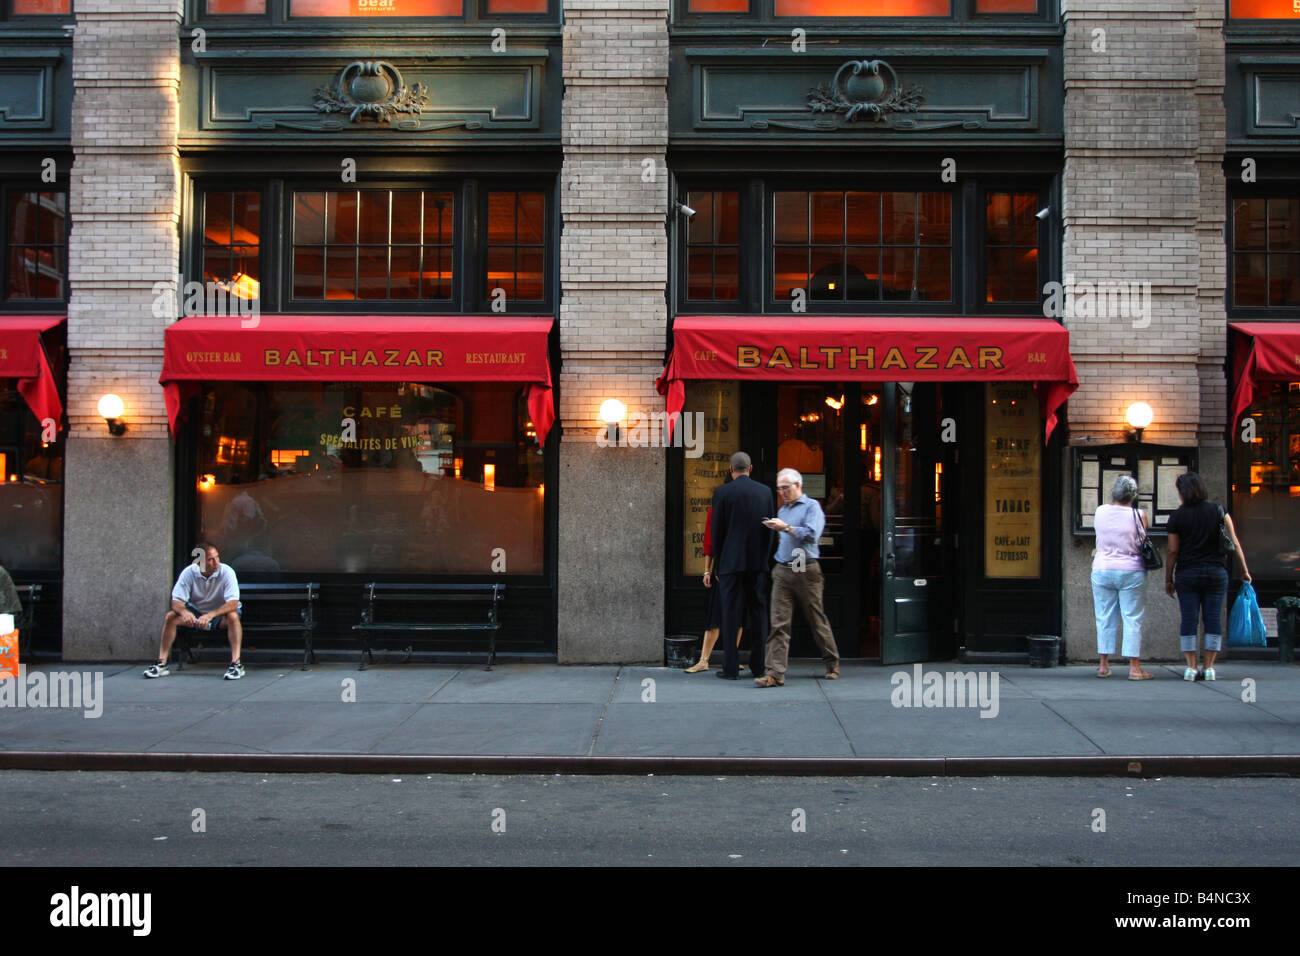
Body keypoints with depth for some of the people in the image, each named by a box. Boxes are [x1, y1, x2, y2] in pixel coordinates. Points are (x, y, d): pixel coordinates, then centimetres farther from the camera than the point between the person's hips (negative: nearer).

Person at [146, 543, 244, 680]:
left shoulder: (226, 572, -22)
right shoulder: (189, 573, -15)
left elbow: (233, 603, -30)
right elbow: (176, 601, -15)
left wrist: (210, 615, -44)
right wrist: (184, 612, -39)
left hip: (221, 612, -3)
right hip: (196, 611, 3)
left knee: (233, 617, -35)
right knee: (170, 616, -20)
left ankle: (236, 663, -38)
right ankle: (161, 663, -14)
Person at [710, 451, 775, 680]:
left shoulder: (722, 492, -4)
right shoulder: (765, 492, 5)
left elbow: (717, 531, -3)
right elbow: (769, 529, 7)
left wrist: (717, 565, 6)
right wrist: (765, 559, 14)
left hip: (731, 562, -3)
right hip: (758, 562, 3)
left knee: (731, 614, 0)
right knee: (758, 612, 10)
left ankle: (731, 668, 0)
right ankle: (758, 665, 13)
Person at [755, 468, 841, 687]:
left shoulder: (811, 506, -1)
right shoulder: (782, 510, 20)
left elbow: (812, 535, -15)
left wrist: (786, 528, -15)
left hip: (805, 570, -5)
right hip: (782, 571, 5)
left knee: (817, 620, 6)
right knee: (779, 623, -6)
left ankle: (832, 664, 25)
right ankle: (775, 674, -12)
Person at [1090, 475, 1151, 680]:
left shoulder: (1100, 512, -2)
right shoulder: (1138, 515, -9)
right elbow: (1143, 543, 1)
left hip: (1102, 570, 3)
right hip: (1131, 571, -3)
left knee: (1105, 619, 9)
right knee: (1133, 620, 2)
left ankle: (1103, 665, 12)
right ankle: (1134, 668, 1)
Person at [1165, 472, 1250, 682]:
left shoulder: (1177, 517, -3)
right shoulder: (1218, 511, 2)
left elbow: (1172, 552, -1)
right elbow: (1235, 543, 0)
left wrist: (1168, 580, 6)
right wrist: (1244, 570, 8)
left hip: (1187, 574, -1)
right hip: (1216, 572, 1)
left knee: (1189, 620, 2)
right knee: (1213, 619, 5)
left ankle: (1191, 667, 1)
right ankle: (1209, 667, 6)